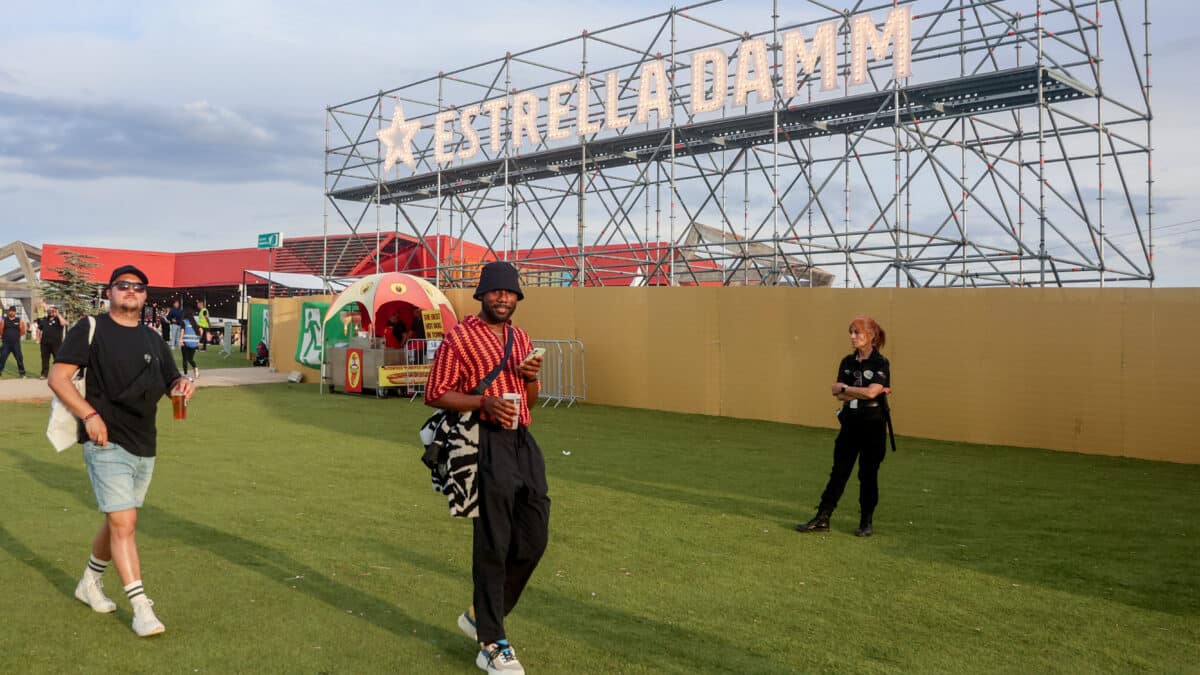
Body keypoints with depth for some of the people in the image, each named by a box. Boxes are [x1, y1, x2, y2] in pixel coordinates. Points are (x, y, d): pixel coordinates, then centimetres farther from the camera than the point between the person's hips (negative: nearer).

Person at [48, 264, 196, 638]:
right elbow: (58, 377, -8)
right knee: (123, 523, -12)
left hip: (145, 447, 6)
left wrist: (183, 384, -10)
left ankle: (90, 583, 38)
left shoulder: (152, 340, 13)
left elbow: (170, 382, 15)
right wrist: (89, 414, -20)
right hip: (107, 443, -6)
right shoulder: (90, 329, -4)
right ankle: (141, 607, -9)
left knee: (117, 521, 17)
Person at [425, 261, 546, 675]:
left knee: (534, 539, 9)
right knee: (493, 545, -2)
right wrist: (484, 402, -20)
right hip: (487, 443, -7)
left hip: (523, 440, 7)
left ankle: (481, 617, 28)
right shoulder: (460, 337, -4)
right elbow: (434, 394, -7)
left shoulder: (521, 339, 16)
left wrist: (531, 378, 1)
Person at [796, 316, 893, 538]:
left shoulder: (881, 363, -9)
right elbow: (839, 394, -5)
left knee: (868, 474, 5)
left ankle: (866, 522, 18)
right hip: (850, 423, 5)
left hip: (873, 425, -5)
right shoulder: (847, 362, 6)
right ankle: (822, 519, 8)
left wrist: (846, 388, -10)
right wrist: (864, 392, -16)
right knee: (839, 472, 6)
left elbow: (871, 392, -22)